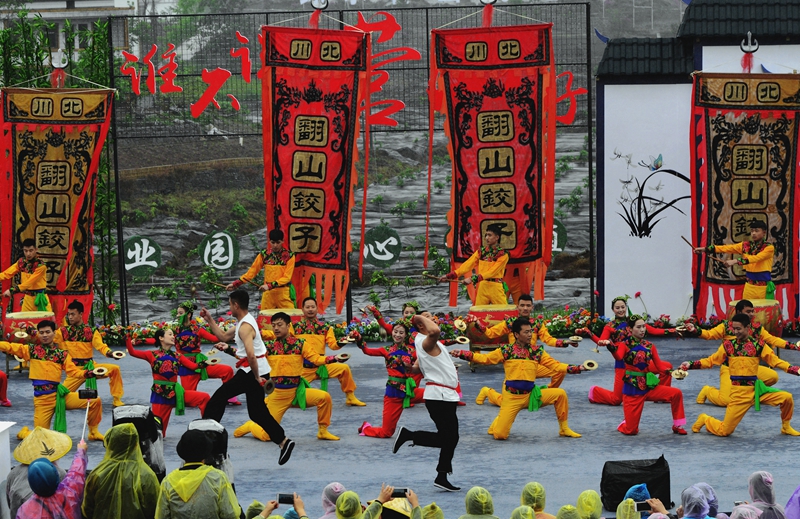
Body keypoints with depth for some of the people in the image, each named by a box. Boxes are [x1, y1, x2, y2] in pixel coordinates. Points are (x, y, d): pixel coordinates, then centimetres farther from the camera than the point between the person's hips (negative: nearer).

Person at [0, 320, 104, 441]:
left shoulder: (62, 354, 11)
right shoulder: (31, 350, 6)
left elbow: (73, 371, 2)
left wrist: (87, 374, -17)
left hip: (59, 394, 2)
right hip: (41, 398, -2)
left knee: (95, 401, -8)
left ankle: (93, 432, 11)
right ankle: (24, 432, 29)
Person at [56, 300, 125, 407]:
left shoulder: (91, 331, 1)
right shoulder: (63, 332, 1)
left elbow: (100, 346, -10)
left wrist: (109, 353, -32)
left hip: (91, 366, 0)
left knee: (114, 369, -20)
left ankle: (117, 400, -9)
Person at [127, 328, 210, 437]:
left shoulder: (177, 356, 11)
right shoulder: (152, 355, 2)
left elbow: (193, 366, 3)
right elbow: (132, 352, -3)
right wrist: (127, 337, -15)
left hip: (175, 393, 3)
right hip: (160, 394, -3)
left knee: (204, 397, -13)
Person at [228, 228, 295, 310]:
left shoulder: (289, 255, -3)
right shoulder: (264, 255, 6)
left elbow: (287, 277, -8)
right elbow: (252, 271, 8)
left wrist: (270, 285, -20)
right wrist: (235, 284, -1)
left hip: (284, 294, -3)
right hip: (268, 293, 3)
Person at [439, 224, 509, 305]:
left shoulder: (503, 254, -6)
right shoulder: (481, 251, 10)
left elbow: (492, 271, -17)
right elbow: (467, 265, 2)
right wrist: (449, 276, -8)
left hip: (496, 288, -4)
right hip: (482, 287, 4)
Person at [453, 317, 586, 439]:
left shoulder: (537, 351, 5)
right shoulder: (506, 350, -1)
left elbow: (555, 365, 5)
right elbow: (484, 358, -1)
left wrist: (577, 369, -5)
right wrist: (461, 354, -11)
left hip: (531, 394, 2)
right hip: (512, 397, -2)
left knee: (560, 394, -15)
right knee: (499, 435, -11)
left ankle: (564, 429, 5)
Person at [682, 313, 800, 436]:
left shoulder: (758, 344, 0)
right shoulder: (728, 345, 0)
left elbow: (775, 361, 0)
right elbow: (711, 361, 6)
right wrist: (690, 365, -3)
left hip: (756, 388, 1)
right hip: (738, 393, -1)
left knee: (787, 398, -15)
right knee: (724, 431, -3)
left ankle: (786, 427, 12)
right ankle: (705, 420, 31)